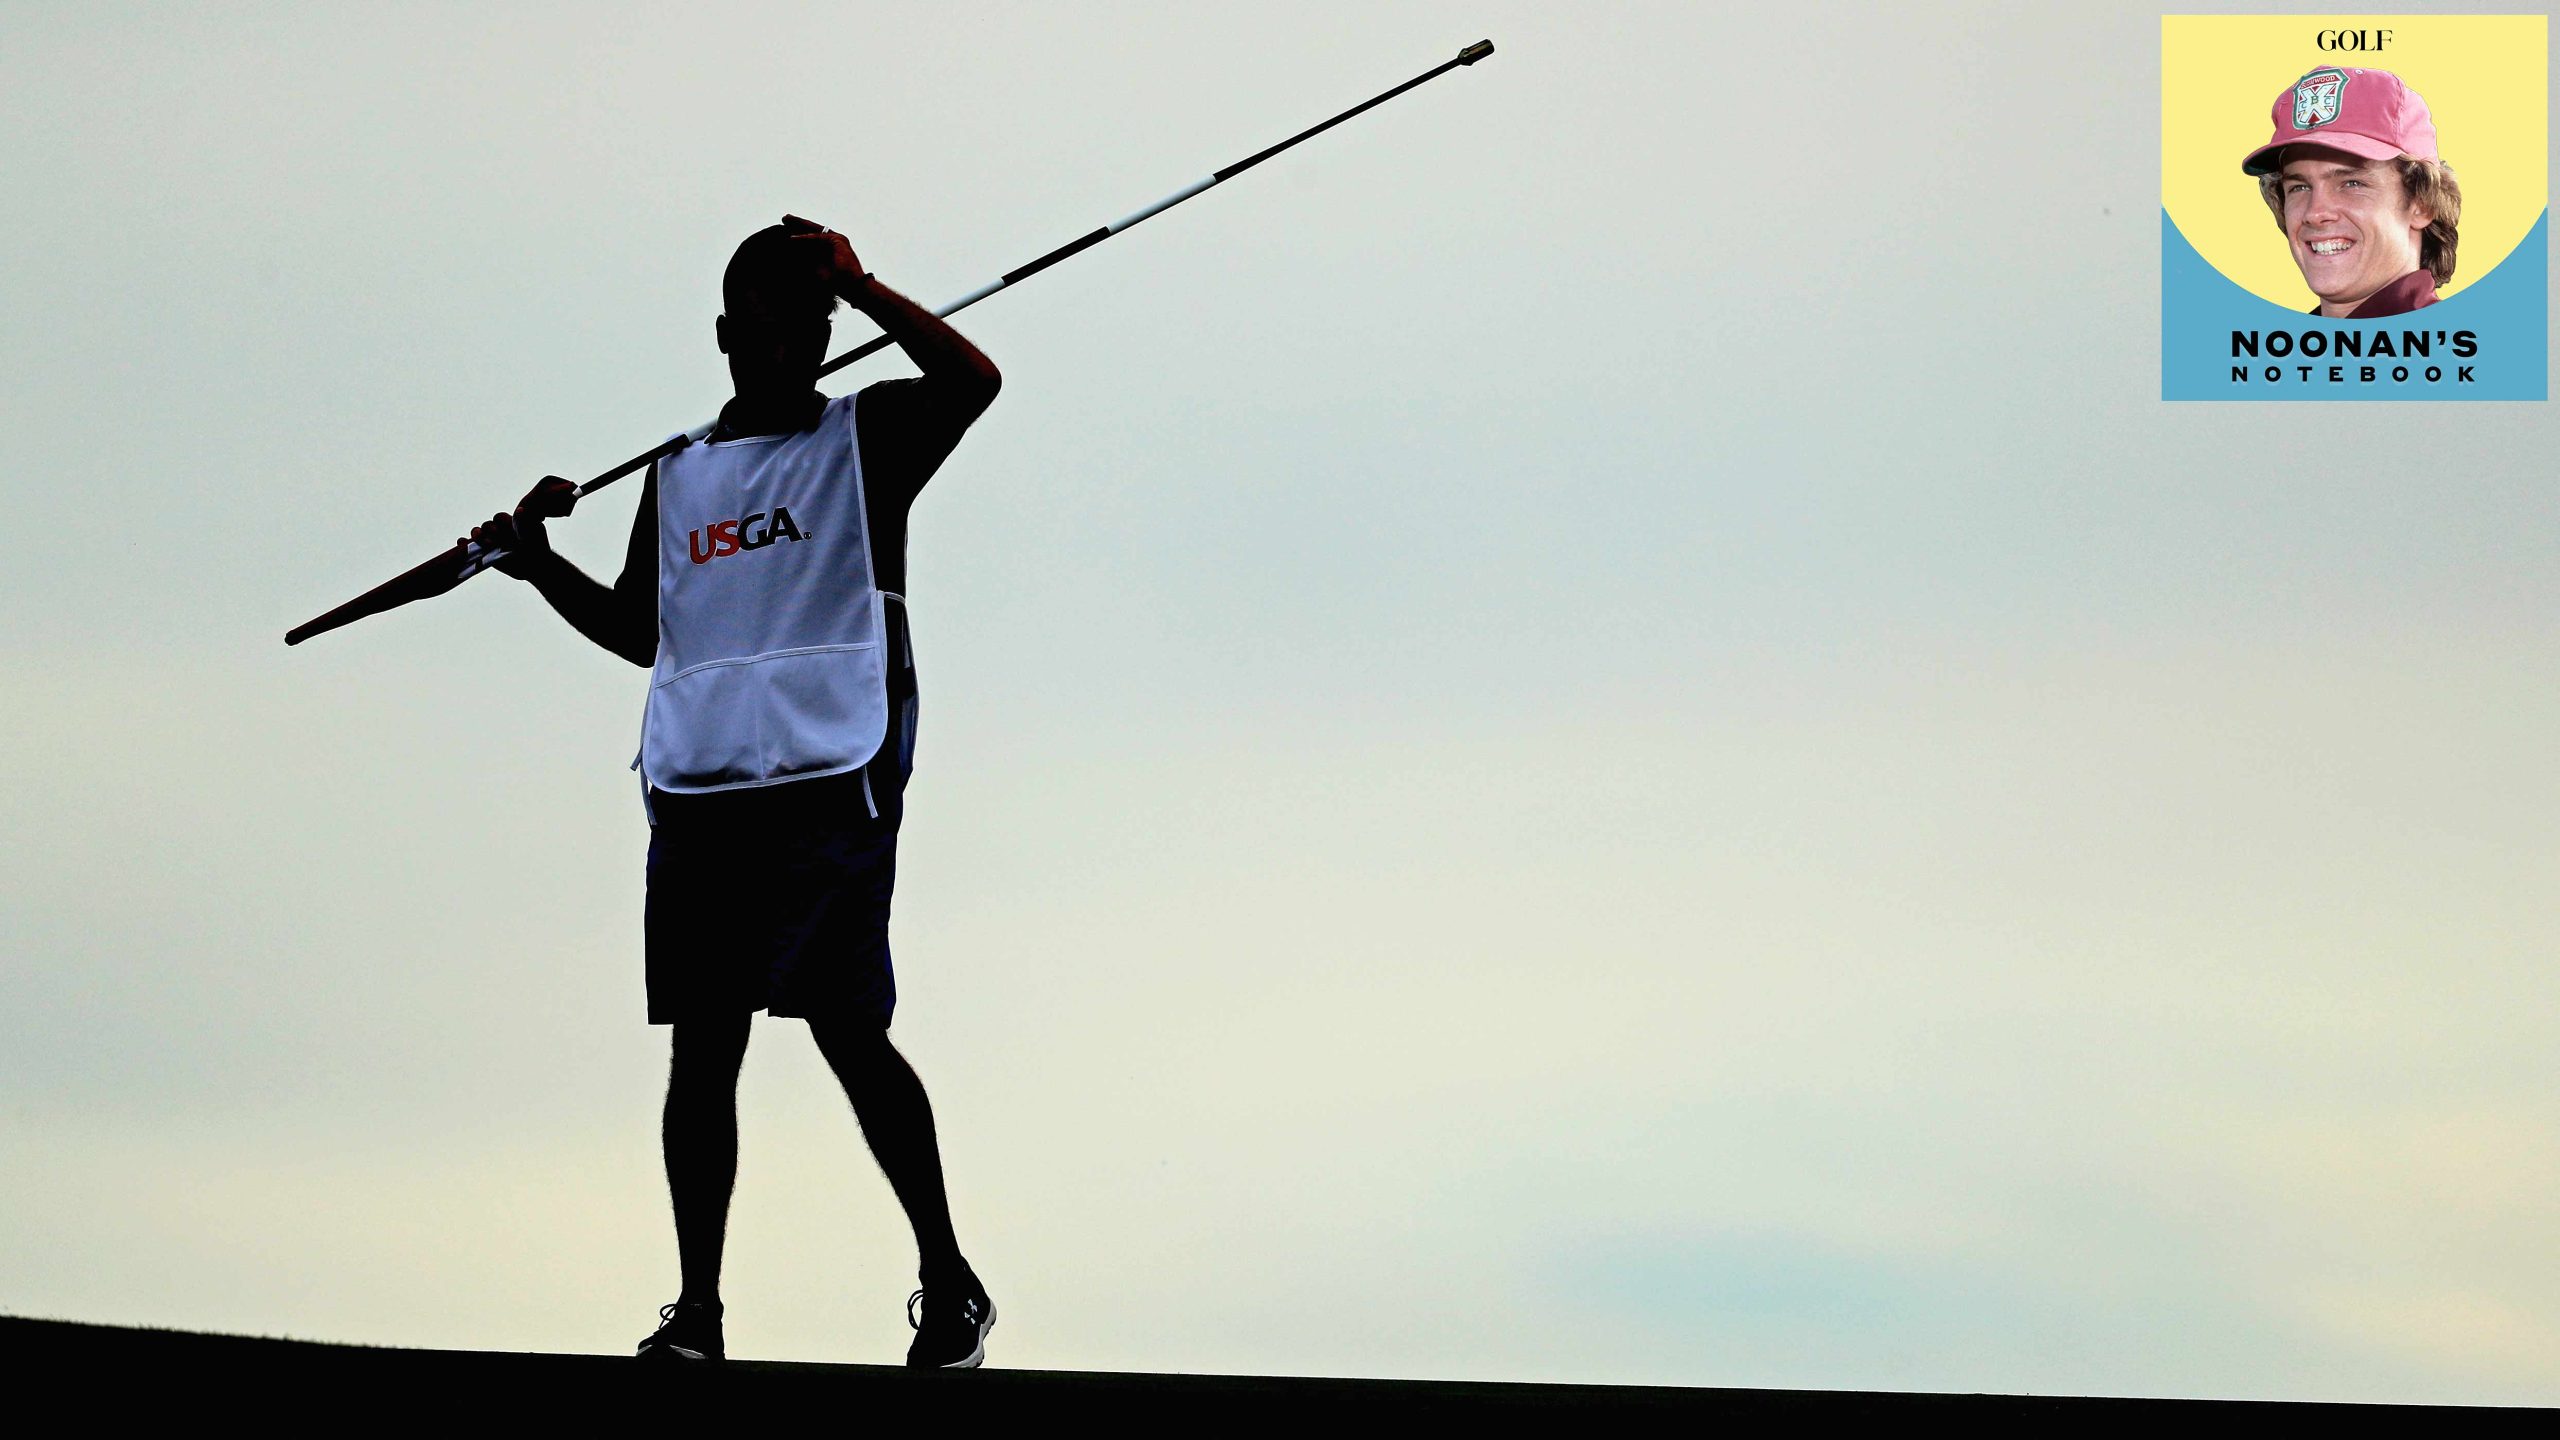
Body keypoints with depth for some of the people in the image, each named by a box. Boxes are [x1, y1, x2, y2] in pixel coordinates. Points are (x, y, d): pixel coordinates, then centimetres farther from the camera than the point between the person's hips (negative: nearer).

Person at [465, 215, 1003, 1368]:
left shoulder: (868, 436, 9)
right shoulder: (677, 474, 21)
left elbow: (970, 380, -11)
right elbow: (641, 633, 28)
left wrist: (857, 286, -14)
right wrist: (542, 568, 14)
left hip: (829, 784, -4)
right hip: (697, 789, 4)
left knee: (849, 1032, -10)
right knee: (702, 1045, 0)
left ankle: (948, 1282, -2)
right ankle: (697, 1308, 1)